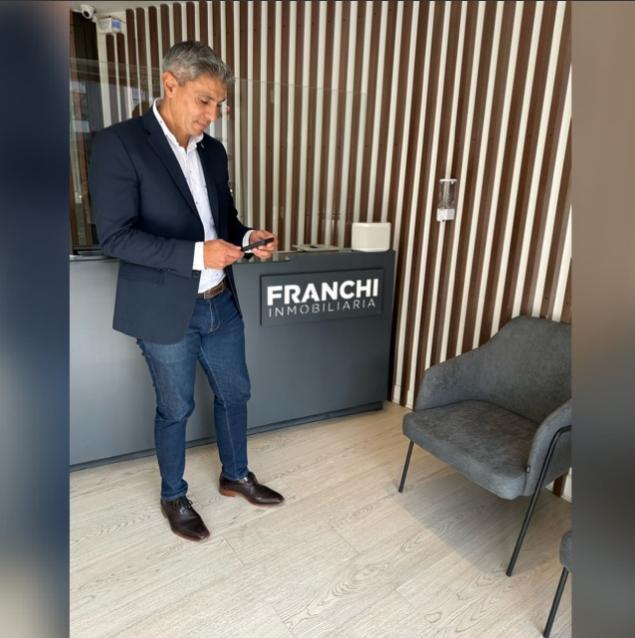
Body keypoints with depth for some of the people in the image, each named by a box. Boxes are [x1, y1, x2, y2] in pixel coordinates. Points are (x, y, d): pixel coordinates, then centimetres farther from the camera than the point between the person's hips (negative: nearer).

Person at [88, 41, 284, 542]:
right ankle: (174, 496, 38)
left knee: (234, 393, 18)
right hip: (167, 312, -6)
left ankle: (236, 476, 42)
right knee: (176, 410, 11)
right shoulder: (119, 144, -12)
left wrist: (247, 237, -6)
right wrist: (196, 254, -25)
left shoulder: (213, 150, 7)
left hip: (221, 304, 6)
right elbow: (115, 236, -17)